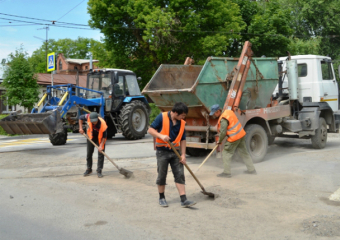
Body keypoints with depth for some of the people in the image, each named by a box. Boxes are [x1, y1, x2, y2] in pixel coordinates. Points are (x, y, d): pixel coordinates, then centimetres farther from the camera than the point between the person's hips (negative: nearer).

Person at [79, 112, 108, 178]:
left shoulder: (103, 125, -37)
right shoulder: (88, 117, -30)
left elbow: (104, 136, -26)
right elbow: (80, 118, -7)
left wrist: (101, 145, -32)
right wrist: (80, 128, -13)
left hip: (100, 138, -3)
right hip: (91, 137, 4)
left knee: (101, 154, -7)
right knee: (89, 153, 10)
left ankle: (99, 171, 2)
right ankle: (89, 169, 25)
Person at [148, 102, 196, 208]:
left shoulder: (181, 123, 5)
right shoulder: (162, 117, -9)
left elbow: (182, 140, 10)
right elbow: (151, 130, -8)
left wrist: (183, 155, 2)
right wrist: (161, 136, -25)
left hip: (175, 152, 4)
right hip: (162, 151, -4)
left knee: (180, 175, 0)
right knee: (162, 175, 5)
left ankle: (183, 200, 2)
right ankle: (162, 198, 23)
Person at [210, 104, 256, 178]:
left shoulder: (223, 119, -21)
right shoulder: (228, 111, 7)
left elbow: (223, 132, -19)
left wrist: (219, 141, -1)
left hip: (234, 138, -9)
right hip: (241, 134, 9)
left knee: (226, 154, 3)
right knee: (244, 153, 19)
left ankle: (227, 172, 7)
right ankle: (251, 169, 28)